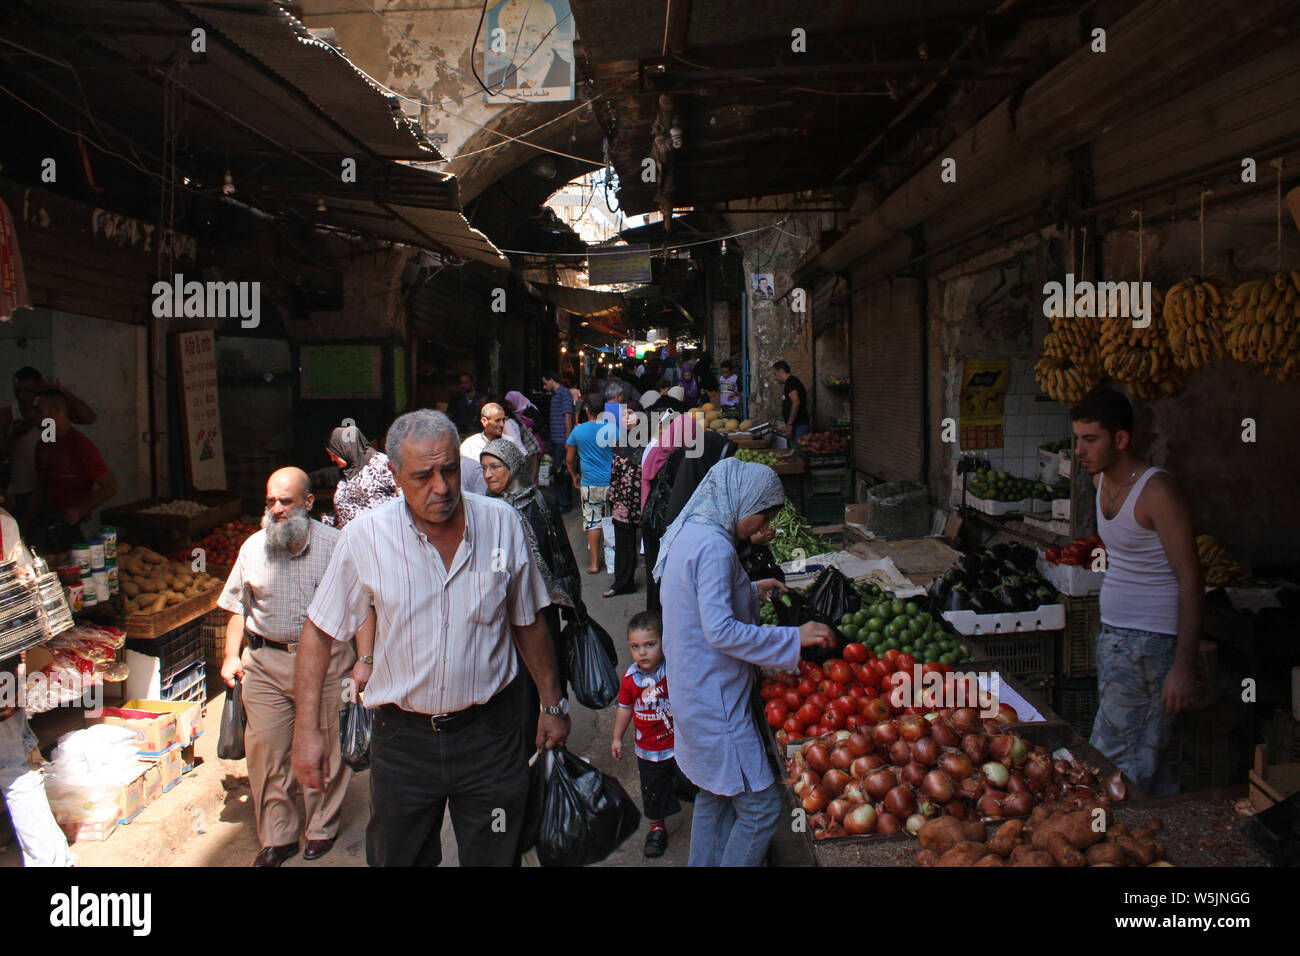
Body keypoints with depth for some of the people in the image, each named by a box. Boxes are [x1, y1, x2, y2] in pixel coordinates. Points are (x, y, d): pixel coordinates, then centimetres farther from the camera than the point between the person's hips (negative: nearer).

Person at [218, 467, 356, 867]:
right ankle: (277, 837, 18)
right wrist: (232, 655, 5)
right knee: (265, 749, 3)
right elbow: (238, 605, 15)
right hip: (265, 662, 3)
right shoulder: (254, 547, 6)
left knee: (325, 748, 5)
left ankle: (323, 826, 25)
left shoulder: (335, 544, -3)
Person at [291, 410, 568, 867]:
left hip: (490, 732, 1)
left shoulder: (502, 523, -6)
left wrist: (553, 705, 11)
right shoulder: (365, 537, -11)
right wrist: (307, 727, -5)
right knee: (397, 857, 16)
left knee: (495, 858, 11)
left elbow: (528, 623, 6)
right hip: (402, 739, 0)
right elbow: (319, 631, -1)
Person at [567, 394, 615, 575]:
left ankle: (595, 563, 11)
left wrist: (575, 476, 23)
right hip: (611, 482, 0)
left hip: (589, 484, 0)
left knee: (592, 522, 8)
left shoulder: (577, 431, -2)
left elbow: (569, 460, 6)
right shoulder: (612, 429, -6)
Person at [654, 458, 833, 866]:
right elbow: (720, 630, -29)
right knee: (761, 806, 0)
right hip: (715, 702, -10)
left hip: (694, 692, 10)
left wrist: (752, 590, 20)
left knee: (714, 795, 23)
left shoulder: (689, 533, 8)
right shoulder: (714, 546, -23)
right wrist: (795, 638, -24)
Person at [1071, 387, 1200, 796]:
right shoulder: (1102, 480, 9)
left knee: (1111, 765, -8)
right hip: (1113, 634, 9)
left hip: (1150, 641, -9)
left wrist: (1183, 667, -22)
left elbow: (1191, 582, -18)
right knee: (1138, 758, 15)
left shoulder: (1157, 491, -17)